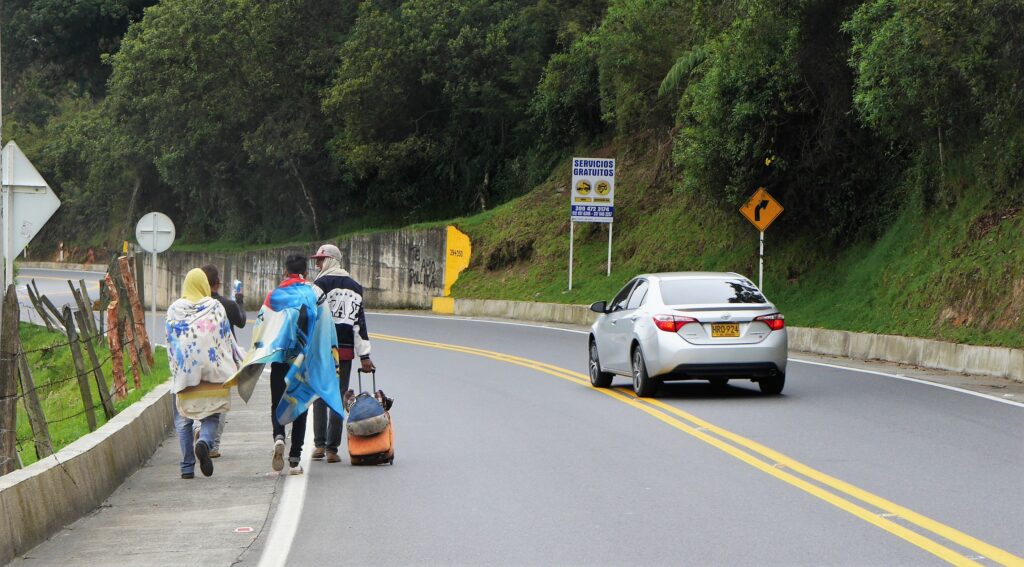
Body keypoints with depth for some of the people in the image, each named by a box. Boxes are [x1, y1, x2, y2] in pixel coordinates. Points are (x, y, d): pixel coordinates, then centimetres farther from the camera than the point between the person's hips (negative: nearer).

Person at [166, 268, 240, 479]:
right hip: (213, 371, 0)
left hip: (184, 372, 0)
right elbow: (227, 338, 5)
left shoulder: (174, 310, 3)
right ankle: (204, 442, -23)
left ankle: (187, 468, 3)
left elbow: (170, 343, 4)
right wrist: (238, 362, 15)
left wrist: (176, 369, 12)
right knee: (212, 414, 9)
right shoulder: (216, 307, 1)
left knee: (183, 420, 8)